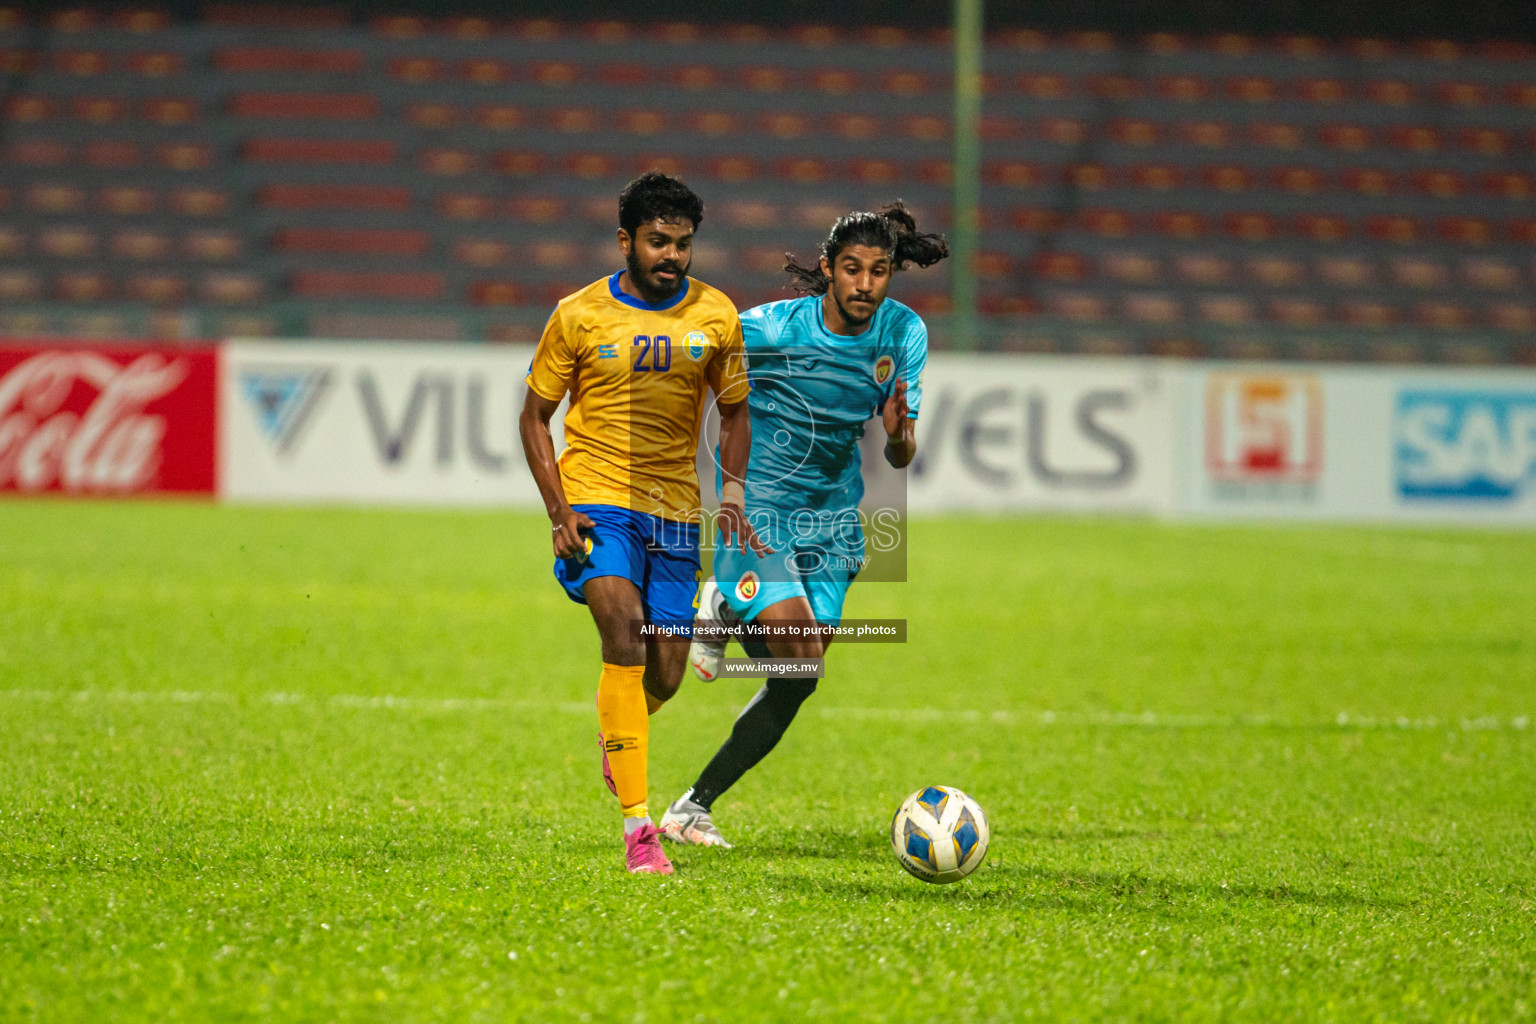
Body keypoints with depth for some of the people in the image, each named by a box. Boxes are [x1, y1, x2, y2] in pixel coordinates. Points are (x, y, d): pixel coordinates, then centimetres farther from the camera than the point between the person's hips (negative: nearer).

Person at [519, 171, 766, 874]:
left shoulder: (716, 316, 3)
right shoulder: (579, 316, -4)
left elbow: (735, 412, 15)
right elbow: (535, 417, 3)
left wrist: (732, 492, 0)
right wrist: (560, 511, -8)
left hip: (677, 510, 3)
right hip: (597, 499, -3)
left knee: (665, 677, 3)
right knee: (625, 629, -24)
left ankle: (615, 733, 44)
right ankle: (636, 825, -26)